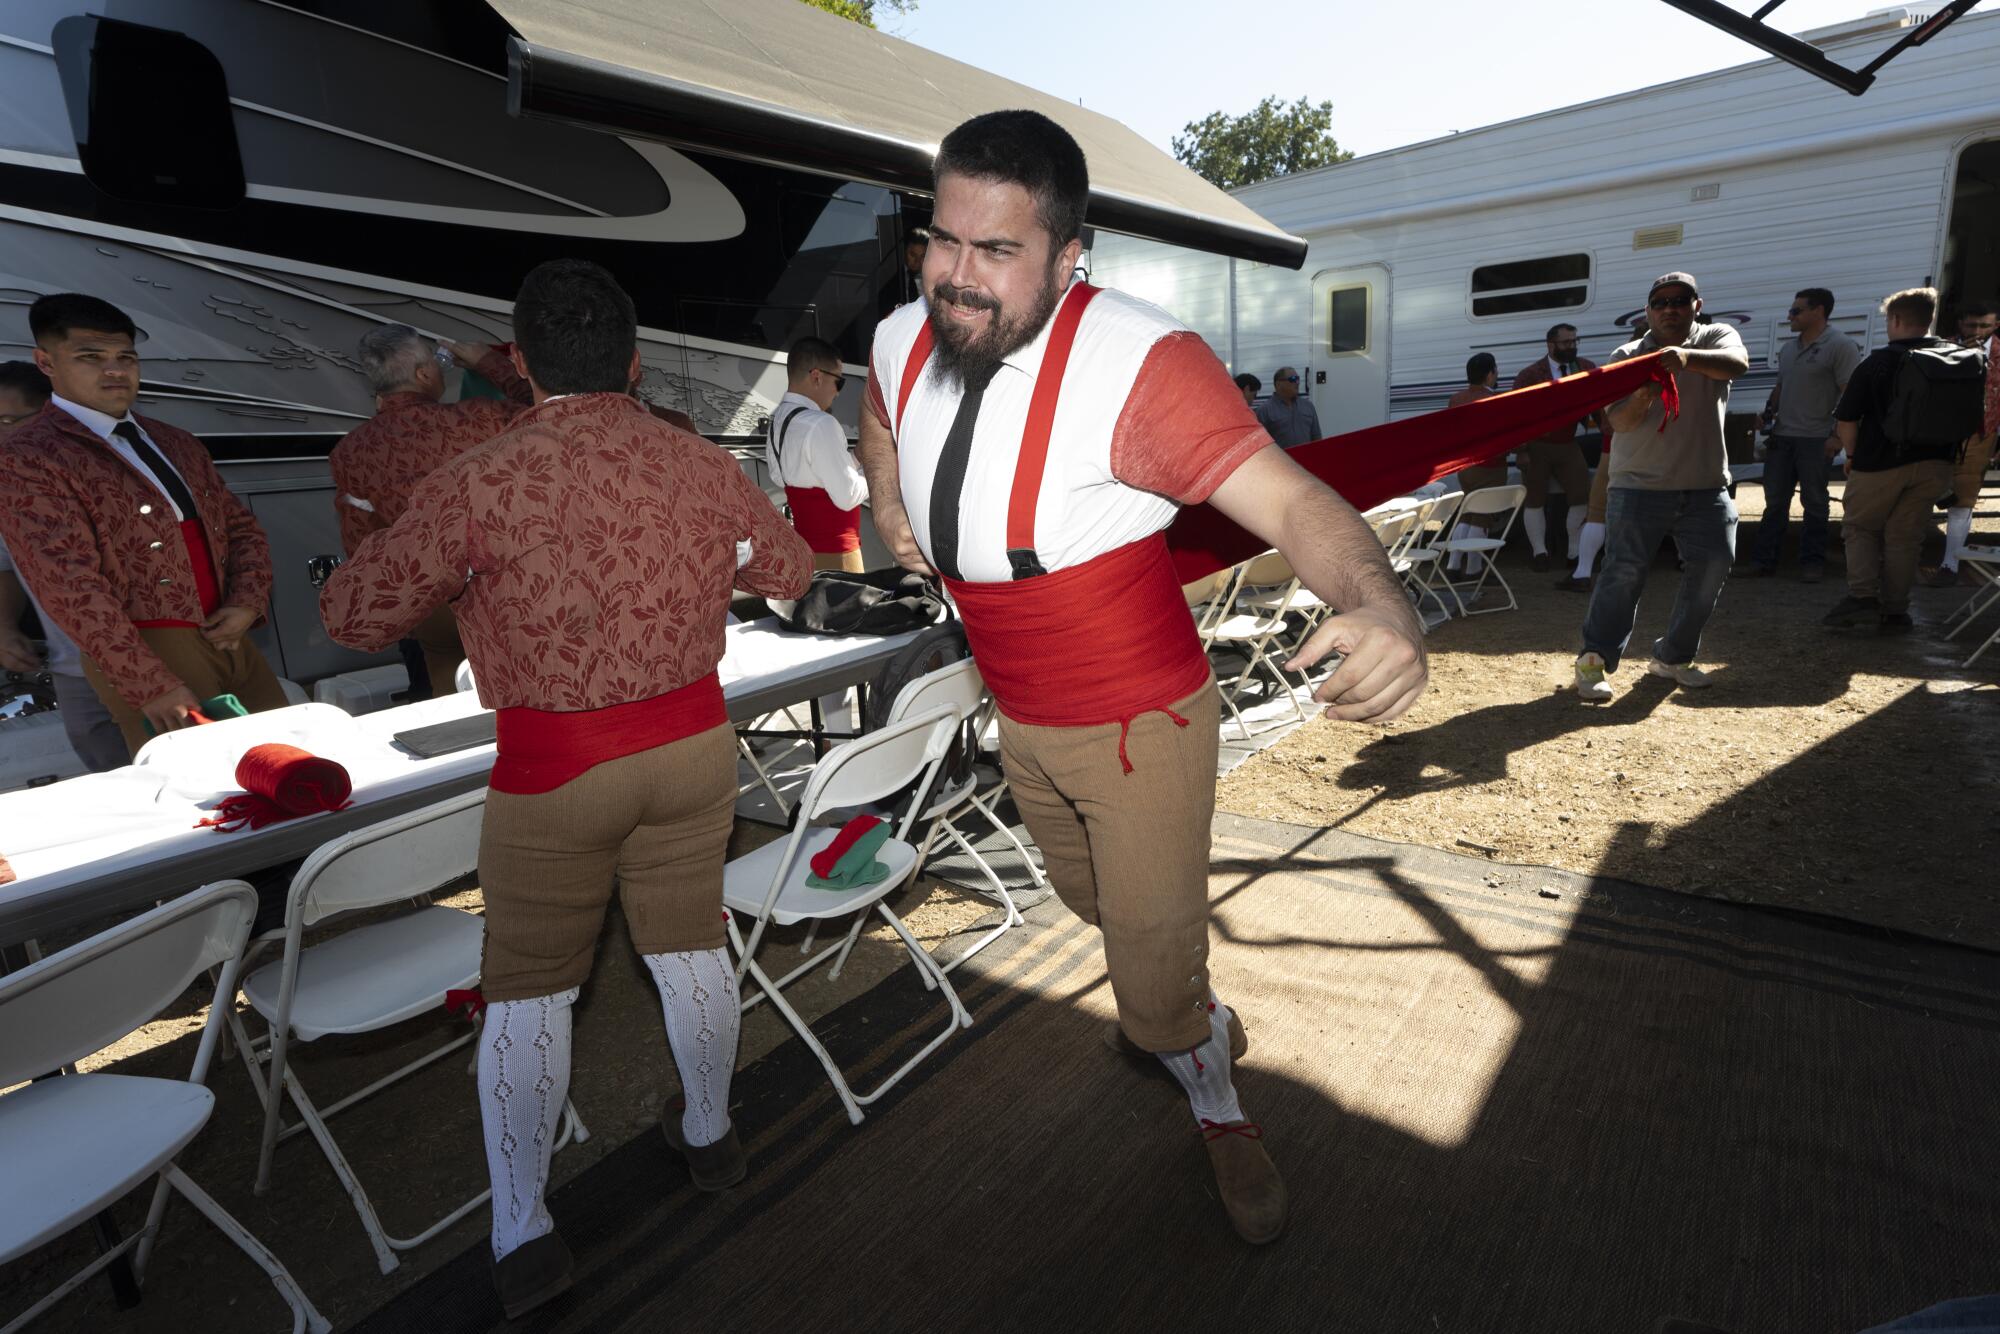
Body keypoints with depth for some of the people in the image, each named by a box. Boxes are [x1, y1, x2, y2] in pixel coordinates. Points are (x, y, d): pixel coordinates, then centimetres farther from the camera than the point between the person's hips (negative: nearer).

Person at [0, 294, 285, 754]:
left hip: (231, 641, 6)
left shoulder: (177, 444, 16)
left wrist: (248, 603, -3)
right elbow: (72, 587, -15)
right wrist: (151, 686, -22)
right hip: (143, 659, -6)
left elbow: (241, 526, 17)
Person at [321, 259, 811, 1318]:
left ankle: (522, 1231, 25)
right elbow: (790, 569, 11)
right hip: (693, 741, 4)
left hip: (554, 766, -3)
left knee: (528, 984, 14)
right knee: (689, 942, 20)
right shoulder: (703, 466, -5)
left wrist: (398, 542, 13)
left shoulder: (479, 486, -16)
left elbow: (352, 614, -7)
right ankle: (711, 1134, 41)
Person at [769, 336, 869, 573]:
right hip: (833, 554, -9)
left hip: (802, 546, 9)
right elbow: (848, 496, -20)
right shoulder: (820, 424, -20)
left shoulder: (777, 421, 6)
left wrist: (852, 457, 9)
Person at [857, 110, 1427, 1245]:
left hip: (1140, 724, -7)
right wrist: (890, 511, 8)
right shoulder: (905, 341, -6)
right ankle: (1195, 1014, 62)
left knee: (1156, 964, 2)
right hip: (1020, 721, 7)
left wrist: (1381, 607, -56)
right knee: (1096, 901, 29)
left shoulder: (1136, 361, -27)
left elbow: (1294, 503, -37)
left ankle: (1218, 1108, 39)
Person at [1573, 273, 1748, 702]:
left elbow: (1737, 363, -20)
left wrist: (1687, 356, -39)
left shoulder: (1716, 337, 5)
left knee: (1712, 567, 2)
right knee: (1624, 571, -10)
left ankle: (1672, 657, 17)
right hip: (1639, 485, -2)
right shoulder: (1627, 356, 3)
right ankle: (1593, 661, -5)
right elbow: (1617, 420, -10)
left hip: (1706, 485, 3)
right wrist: (1641, 399, -33)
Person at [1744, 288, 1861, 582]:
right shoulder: (1787, 347, 13)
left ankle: (1813, 562, 10)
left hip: (1815, 439, -6)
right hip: (1781, 437, 6)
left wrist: (1838, 435, -18)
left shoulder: (1841, 346, -9)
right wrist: (1768, 415, 9)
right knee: (1775, 501, 8)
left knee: (1814, 503, 2)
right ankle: (1763, 559, 12)